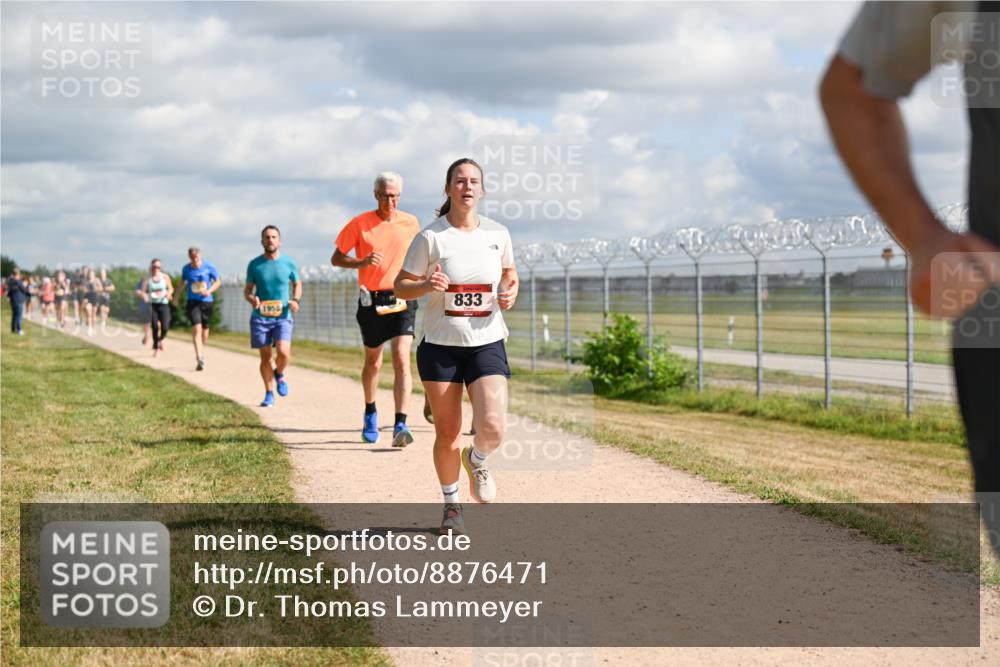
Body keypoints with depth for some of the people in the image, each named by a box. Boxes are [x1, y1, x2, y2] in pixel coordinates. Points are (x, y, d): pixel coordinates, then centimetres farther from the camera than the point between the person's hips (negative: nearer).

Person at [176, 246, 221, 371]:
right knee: (196, 329, -15)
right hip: (193, 302, -1)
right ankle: (199, 359, -20)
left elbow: (218, 281, 3)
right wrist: (177, 297, 22)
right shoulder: (186, 269, 0)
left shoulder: (208, 267, -5)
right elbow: (183, 282, 19)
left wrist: (209, 290, -14)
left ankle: (201, 353, 37)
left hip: (207, 301, 1)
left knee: (205, 330, 10)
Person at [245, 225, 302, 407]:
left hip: (282, 317, -1)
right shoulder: (254, 264, 2)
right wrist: (251, 299, -15)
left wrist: (295, 300, -5)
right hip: (260, 317, 1)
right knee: (265, 357, 3)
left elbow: (297, 284, 15)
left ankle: (279, 375, 15)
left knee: (283, 353, -18)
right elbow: (247, 289, 9)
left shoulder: (289, 263, 1)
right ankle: (269, 394, 19)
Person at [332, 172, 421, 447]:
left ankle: (400, 425, -21)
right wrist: (362, 262, -16)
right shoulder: (360, 224, -3)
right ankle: (370, 412, 40)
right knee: (373, 363, 14)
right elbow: (336, 259, 1)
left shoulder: (411, 223, 4)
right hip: (371, 301, 0)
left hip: (402, 301, 0)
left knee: (401, 359, -16)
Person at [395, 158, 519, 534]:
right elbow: (401, 286, -2)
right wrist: (427, 285, -22)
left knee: (492, 428, -17)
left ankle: (476, 460, 20)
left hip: (487, 344, 1)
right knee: (447, 433, 4)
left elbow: (509, 272, 20)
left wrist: (510, 293, -2)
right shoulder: (431, 238, -6)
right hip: (440, 346, -1)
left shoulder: (497, 233, 3)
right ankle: (451, 505, 27)